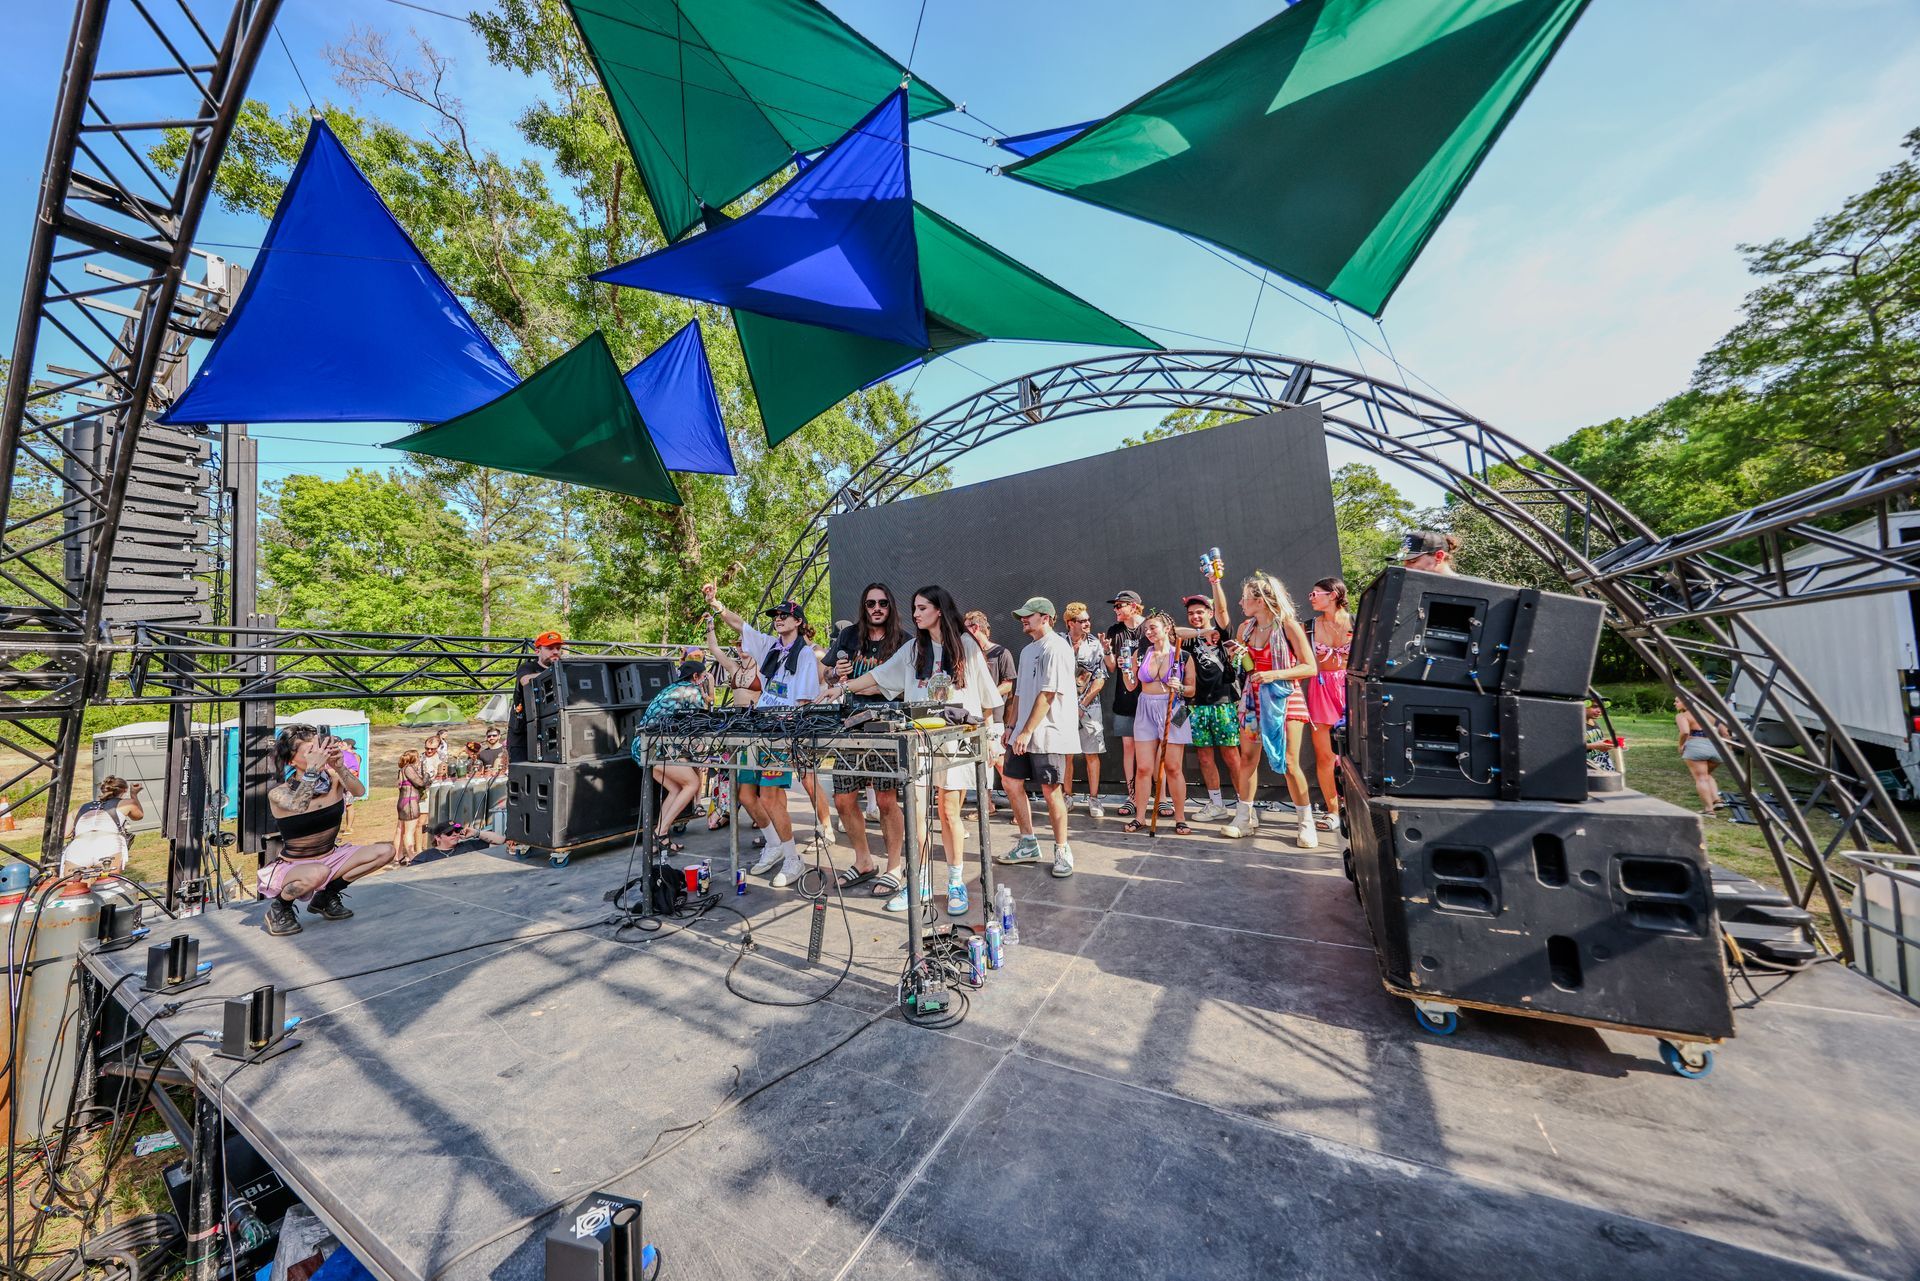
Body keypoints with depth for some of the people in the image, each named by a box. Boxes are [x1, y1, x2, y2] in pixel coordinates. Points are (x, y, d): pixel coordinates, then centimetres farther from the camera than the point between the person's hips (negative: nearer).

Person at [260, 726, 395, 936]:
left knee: (385, 851, -15)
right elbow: (297, 805, -42)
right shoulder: (278, 793, -17)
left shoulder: (332, 778, -8)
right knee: (318, 872, -39)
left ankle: (325, 896, 6)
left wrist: (339, 767, -46)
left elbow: (359, 791, -30)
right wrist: (312, 770, -50)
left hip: (330, 857, 5)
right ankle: (278, 907, -3)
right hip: (292, 866, -5)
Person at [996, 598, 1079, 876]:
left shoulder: (1056, 647, -11)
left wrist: (1026, 732, -19)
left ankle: (1062, 851, 16)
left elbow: (1047, 694, -18)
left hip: (1049, 733, -9)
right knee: (1012, 783, 10)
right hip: (1024, 733, 9)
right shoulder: (1027, 650, 18)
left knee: (1051, 792, -2)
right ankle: (1028, 845, 25)